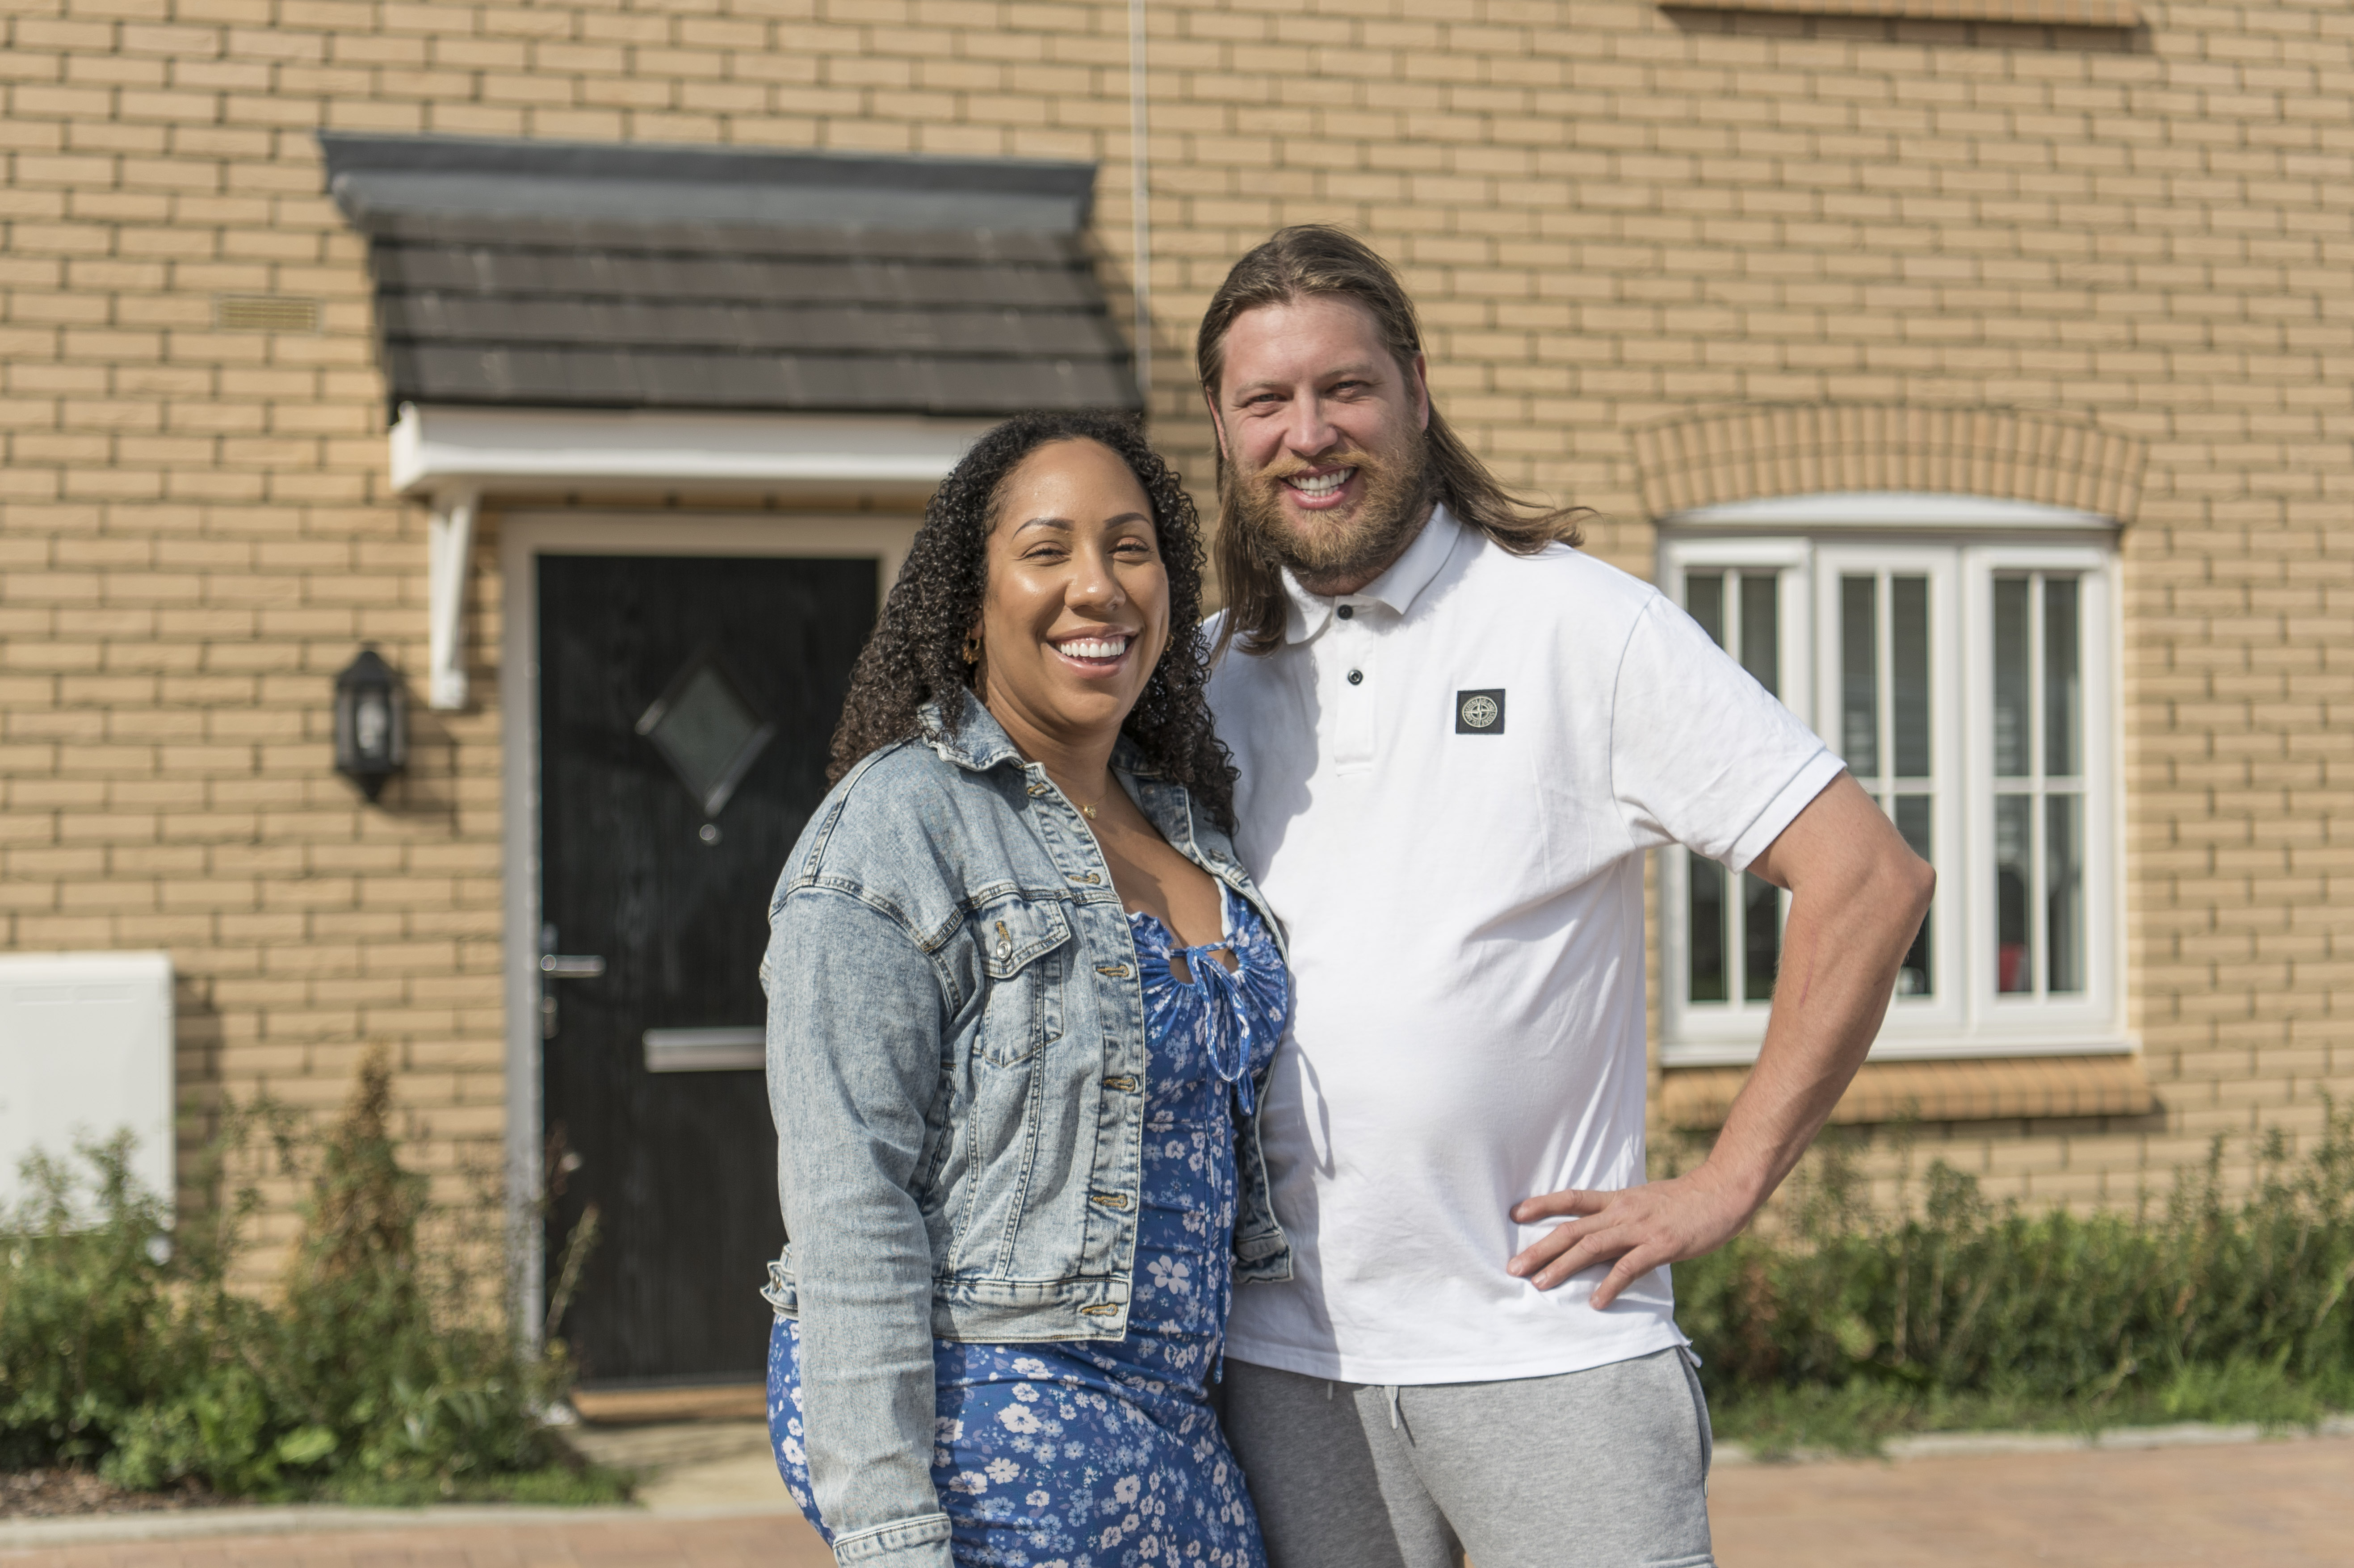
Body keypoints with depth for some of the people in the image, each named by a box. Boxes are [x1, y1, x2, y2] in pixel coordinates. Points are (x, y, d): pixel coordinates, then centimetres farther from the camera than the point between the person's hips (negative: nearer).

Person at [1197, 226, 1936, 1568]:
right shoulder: (1206, 674, 9)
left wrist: (1728, 1183, -8)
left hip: (1551, 1345, -3)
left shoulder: (1582, 625, -3)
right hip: (1286, 1358, 4)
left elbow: (1871, 878, -6)